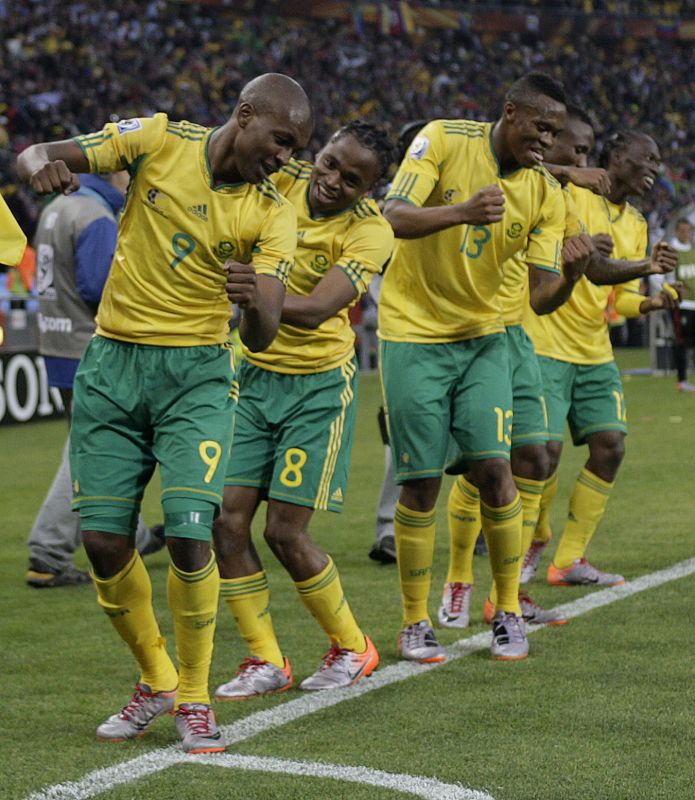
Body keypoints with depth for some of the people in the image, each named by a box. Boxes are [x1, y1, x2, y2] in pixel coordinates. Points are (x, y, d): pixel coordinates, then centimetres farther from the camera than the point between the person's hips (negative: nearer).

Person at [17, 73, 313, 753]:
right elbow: (34, 155, -5)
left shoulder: (271, 216, -3)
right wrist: (43, 166, -30)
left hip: (196, 376, -1)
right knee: (103, 540, -1)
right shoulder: (157, 141, -3)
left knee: (188, 533, -15)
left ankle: (193, 696, 4)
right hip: (112, 364, 1)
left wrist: (255, 301, -33)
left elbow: (261, 337, -9)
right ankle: (155, 680, 21)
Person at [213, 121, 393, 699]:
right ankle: (266, 661, 11)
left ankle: (352, 647, 17)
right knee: (227, 519, -3)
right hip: (251, 375, 4)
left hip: (318, 385, -4)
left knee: (285, 531, -6)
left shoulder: (370, 232, -17)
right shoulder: (279, 181, -6)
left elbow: (314, 310, -28)